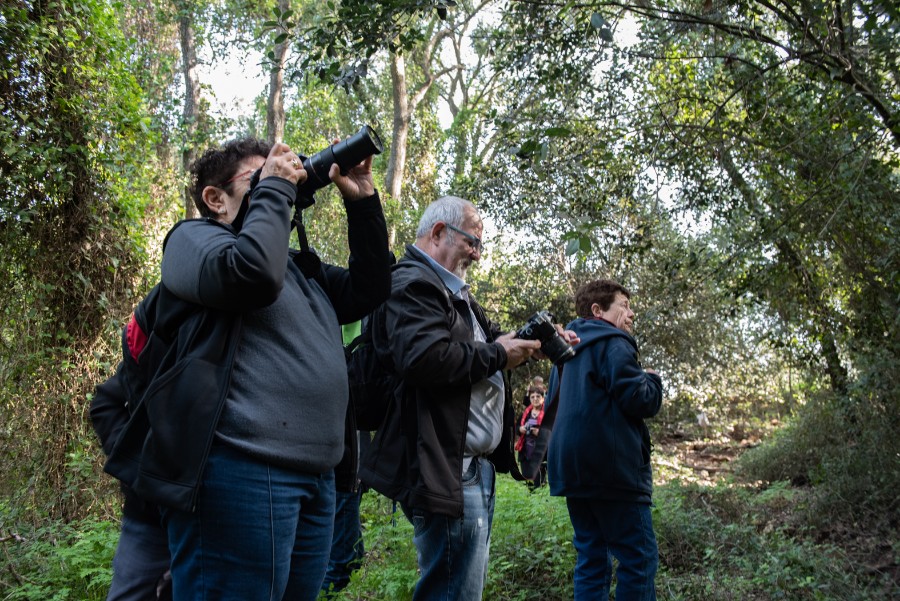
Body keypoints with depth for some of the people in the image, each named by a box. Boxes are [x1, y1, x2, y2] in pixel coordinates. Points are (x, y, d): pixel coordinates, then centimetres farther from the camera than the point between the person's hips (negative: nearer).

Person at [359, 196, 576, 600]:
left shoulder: (454, 292, 21)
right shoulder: (413, 283, -13)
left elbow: (485, 336, 29)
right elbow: (423, 358, -29)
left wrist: (533, 338, 8)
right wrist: (497, 355, -15)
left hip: (475, 466, 11)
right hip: (447, 471, -11)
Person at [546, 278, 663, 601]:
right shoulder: (612, 344, -8)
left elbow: (552, 406, 28)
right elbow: (640, 400, -15)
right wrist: (653, 380, 5)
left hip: (573, 470, 9)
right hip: (612, 470, -9)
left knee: (592, 559, 11)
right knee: (639, 559, -3)